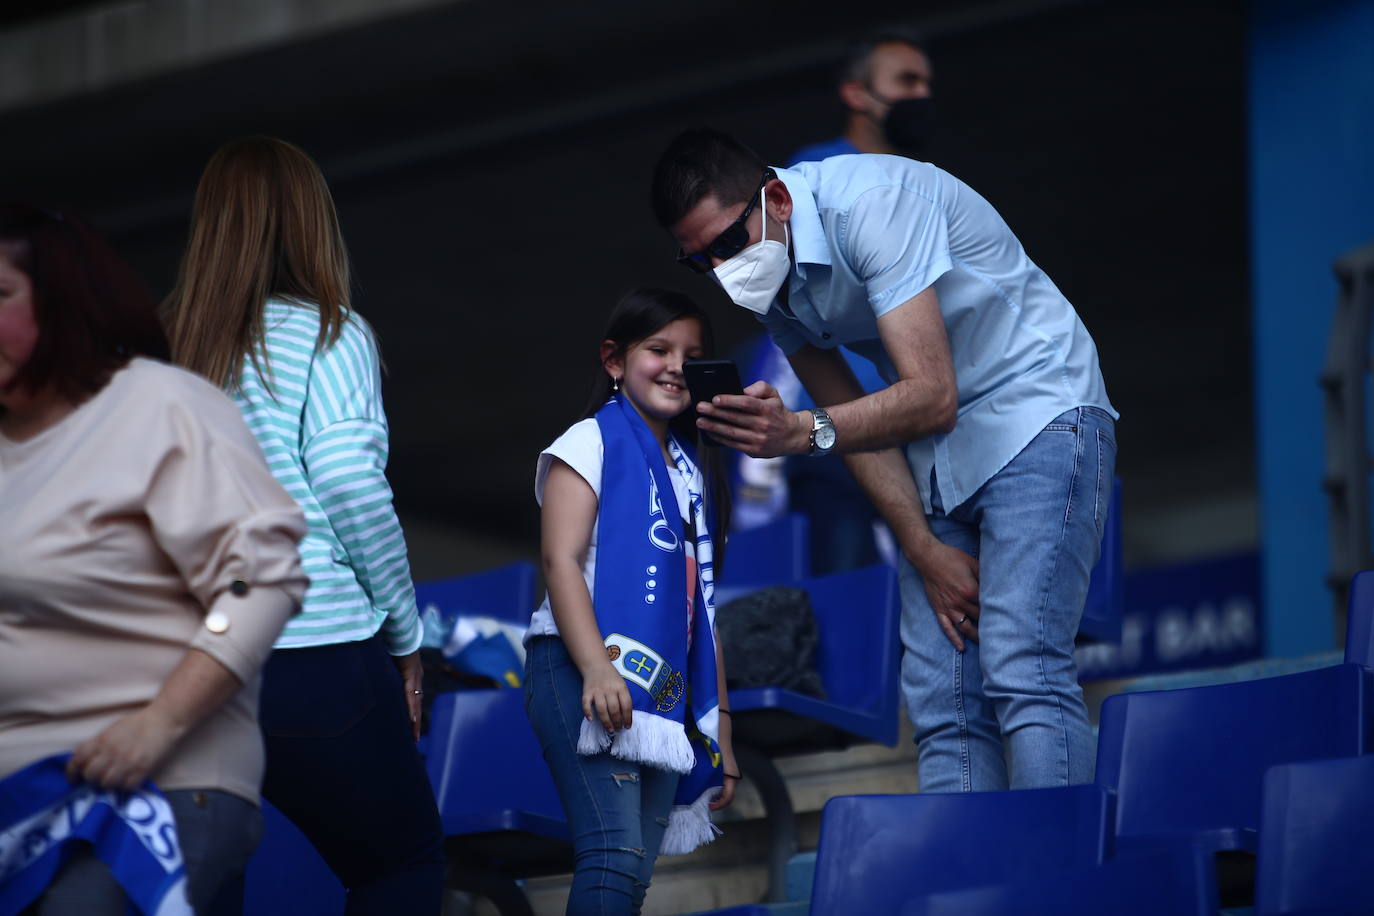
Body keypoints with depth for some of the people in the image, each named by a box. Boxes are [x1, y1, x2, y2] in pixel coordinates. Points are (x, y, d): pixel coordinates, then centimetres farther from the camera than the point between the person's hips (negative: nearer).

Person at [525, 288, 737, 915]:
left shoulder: (693, 470, 23)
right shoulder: (589, 443, 3)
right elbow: (560, 560, -10)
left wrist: (720, 732, 19)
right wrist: (596, 668, -25)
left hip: (664, 696, 7)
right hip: (583, 671, -7)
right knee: (615, 852, -23)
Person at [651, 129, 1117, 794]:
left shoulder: (871, 204, -25)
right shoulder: (767, 273, 0)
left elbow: (932, 397, -30)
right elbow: (854, 419, 4)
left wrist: (798, 433, -42)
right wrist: (927, 552, -5)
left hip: (1034, 419, -8)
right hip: (934, 458, 8)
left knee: (1020, 675, -21)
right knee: (943, 701, -3)